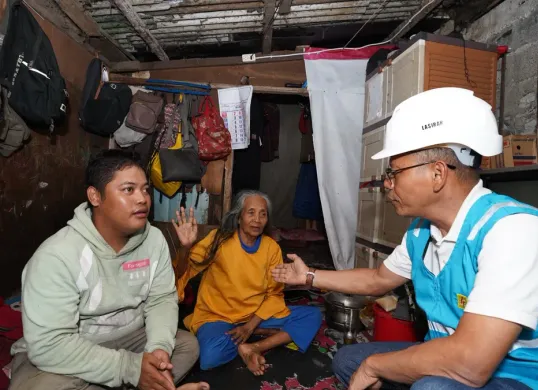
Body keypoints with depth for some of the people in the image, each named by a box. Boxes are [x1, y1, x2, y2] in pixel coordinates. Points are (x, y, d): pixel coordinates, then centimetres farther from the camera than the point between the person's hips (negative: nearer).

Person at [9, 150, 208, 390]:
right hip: (56, 354, -4)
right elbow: (49, 345, -29)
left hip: (126, 340, 5)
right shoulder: (56, 255, -26)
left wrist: (159, 347, -25)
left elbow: (161, 298, -5)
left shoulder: (154, 240, -10)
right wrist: (132, 367, -30)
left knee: (188, 345, -6)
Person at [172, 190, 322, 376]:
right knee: (211, 356, -34)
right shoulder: (220, 240, -13)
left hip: (258, 315, 4)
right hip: (217, 315, -3)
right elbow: (182, 272, -14)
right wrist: (186, 247, -36)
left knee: (313, 316, -10)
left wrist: (250, 326, -14)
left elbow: (274, 294, -1)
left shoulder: (272, 247, -5)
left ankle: (254, 347, -16)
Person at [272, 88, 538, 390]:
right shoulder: (421, 230, -2)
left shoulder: (512, 229, -29)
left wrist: (373, 365, -20)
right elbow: (379, 280, 14)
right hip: (447, 362, 8)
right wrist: (309, 276, 15)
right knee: (347, 359, 12)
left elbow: (470, 364, -36)